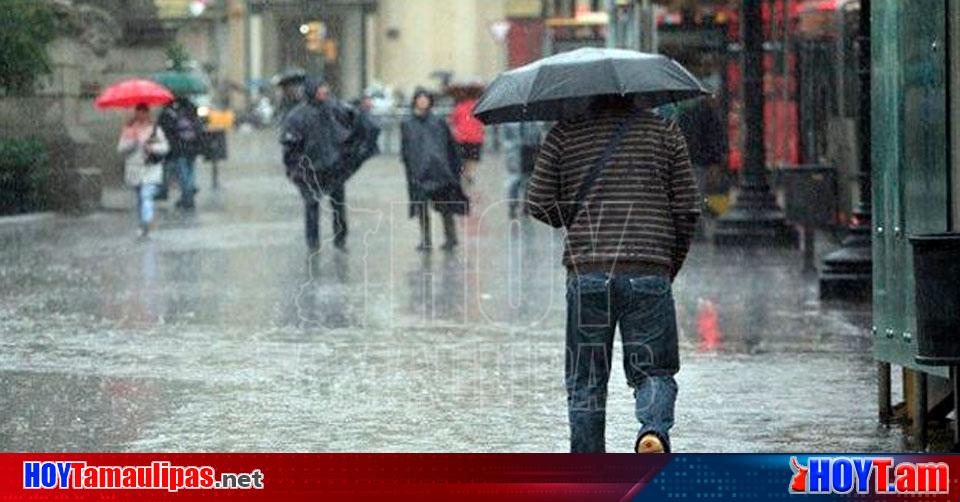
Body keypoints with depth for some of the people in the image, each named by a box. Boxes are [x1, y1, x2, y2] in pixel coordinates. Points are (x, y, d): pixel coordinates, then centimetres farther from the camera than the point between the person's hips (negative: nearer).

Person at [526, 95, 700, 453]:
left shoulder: (565, 133, 6)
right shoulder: (665, 132, 8)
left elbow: (538, 204, 4)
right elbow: (687, 208, 7)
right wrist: (671, 266, 19)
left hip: (586, 273, 0)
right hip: (648, 272, 0)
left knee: (585, 381, 9)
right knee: (653, 370, 7)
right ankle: (654, 430, -23)